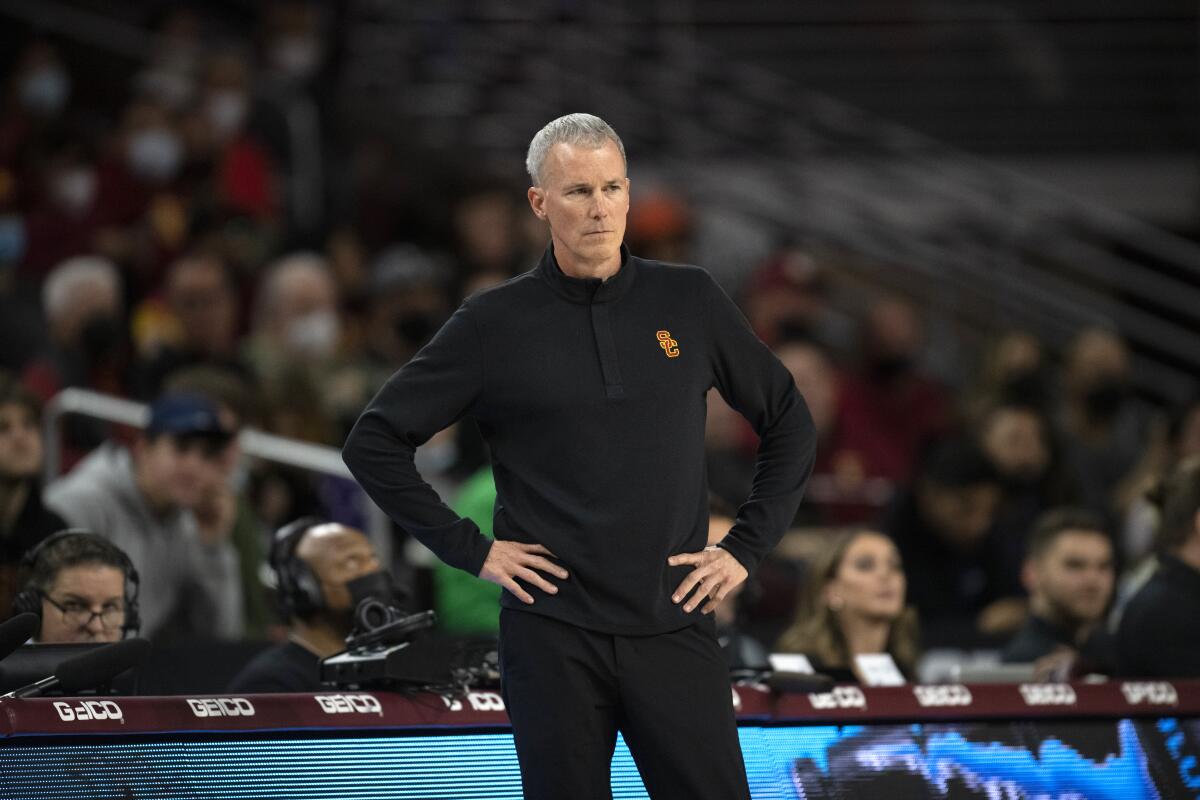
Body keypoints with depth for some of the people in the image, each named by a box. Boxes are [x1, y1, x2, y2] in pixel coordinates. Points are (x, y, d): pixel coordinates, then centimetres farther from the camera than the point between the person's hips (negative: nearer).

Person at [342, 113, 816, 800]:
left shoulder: (690, 302, 6)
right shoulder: (496, 324, 1)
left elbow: (790, 423, 16)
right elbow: (375, 442, 4)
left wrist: (746, 549, 7)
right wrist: (470, 549, -2)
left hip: (675, 627, 1)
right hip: (554, 635, -1)